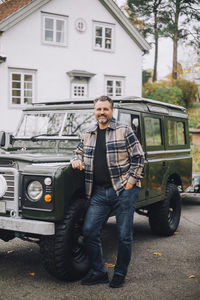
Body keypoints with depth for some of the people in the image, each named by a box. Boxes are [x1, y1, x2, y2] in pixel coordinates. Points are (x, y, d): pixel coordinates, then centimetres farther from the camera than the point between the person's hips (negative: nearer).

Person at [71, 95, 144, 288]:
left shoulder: (124, 131, 0)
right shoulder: (88, 135, 13)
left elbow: (138, 157, -1)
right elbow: (79, 152, 28)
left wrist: (131, 182, -8)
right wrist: (77, 160, 4)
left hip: (123, 190, -4)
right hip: (99, 192, 4)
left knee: (124, 236, 1)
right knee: (89, 231, -2)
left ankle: (120, 274, 20)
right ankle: (99, 272, 14)